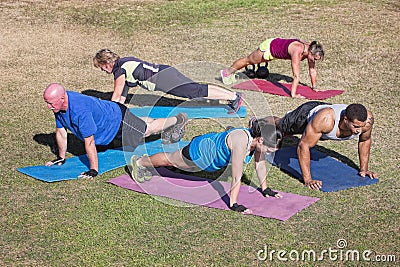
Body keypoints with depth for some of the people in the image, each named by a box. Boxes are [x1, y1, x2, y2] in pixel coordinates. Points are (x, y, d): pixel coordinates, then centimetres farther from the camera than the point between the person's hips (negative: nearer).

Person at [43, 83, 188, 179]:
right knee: (141, 124, 32)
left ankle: (179, 119, 41)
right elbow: (61, 132, -6)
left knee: (147, 129, 18)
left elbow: (89, 142, -42)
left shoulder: (80, 110, -45)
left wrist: (93, 170, -37)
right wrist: (61, 157, 0)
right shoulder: (58, 106, -20)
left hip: (118, 119, -7)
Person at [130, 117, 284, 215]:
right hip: (200, 151, -7)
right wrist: (233, 204, -37)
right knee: (169, 159, 22)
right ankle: (139, 162, 50)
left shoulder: (258, 138, -21)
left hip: (212, 144, 7)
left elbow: (260, 165, -5)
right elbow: (236, 178, -41)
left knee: (173, 161, 33)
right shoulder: (241, 142, -44)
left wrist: (265, 189, 0)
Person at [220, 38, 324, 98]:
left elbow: (312, 69, -7)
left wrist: (314, 86, -3)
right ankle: (227, 72, 43)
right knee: (248, 60, 18)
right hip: (269, 47, -7)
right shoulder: (297, 51, -42)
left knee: (251, 61, 29)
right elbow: (296, 75, -44)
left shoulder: (310, 49, -19)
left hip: (278, 45, 7)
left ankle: (231, 74, 52)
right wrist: (293, 94, -44)